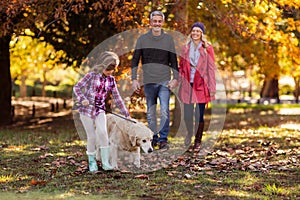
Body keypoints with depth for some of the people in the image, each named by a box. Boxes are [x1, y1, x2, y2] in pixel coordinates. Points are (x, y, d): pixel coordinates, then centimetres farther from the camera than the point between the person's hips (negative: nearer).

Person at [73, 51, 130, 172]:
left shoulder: (111, 80, 4)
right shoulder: (92, 76, -10)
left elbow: (117, 97, 9)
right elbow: (77, 87, -7)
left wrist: (126, 114, 8)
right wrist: (82, 99, -24)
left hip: (100, 110, 3)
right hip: (87, 110, -3)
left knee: (102, 132, -18)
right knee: (92, 137, -1)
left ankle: (105, 162, -14)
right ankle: (92, 162, 17)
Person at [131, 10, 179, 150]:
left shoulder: (168, 39, 6)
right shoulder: (142, 39, 5)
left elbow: (173, 60, 7)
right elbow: (135, 60, 5)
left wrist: (175, 78, -4)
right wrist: (134, 79, -4)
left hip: (164, 82, -1)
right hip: (149, 82, 1)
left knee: (165, 111, -10)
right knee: (150, 113, 6)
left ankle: (163, 139, -5)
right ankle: (153, 138, 16)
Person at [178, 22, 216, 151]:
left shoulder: (207, 48, 1)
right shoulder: (186, 48, 9)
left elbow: (211, 68, -1)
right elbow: (181, 67, 13)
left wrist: (212, 88, -6)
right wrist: (179, 82, 6)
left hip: (201, 86, -2)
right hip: (187, 85, 2)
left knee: (199, 115, -1)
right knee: (187, 115, 2)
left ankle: (198, 141, 13)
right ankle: (189, 133, 32)